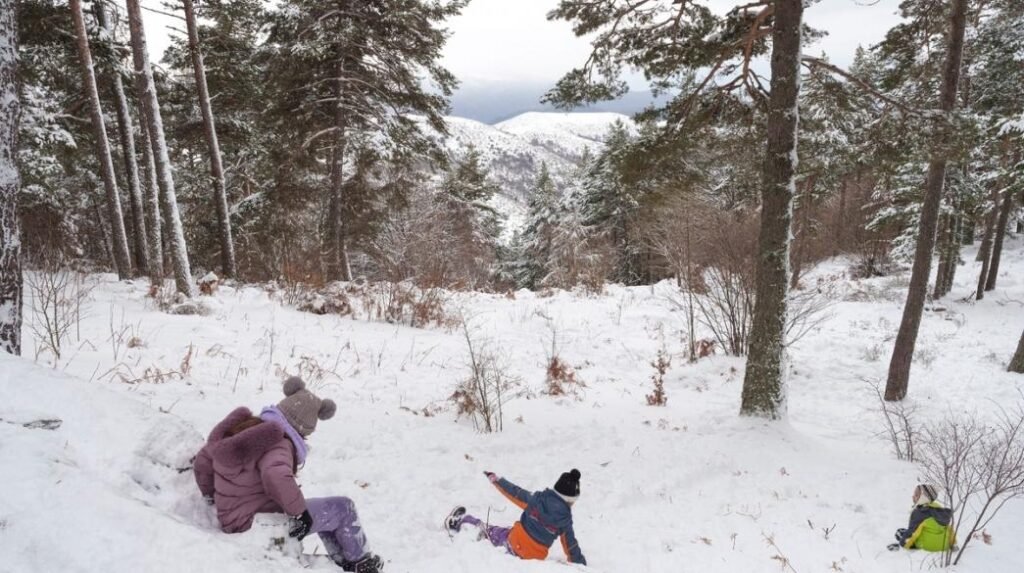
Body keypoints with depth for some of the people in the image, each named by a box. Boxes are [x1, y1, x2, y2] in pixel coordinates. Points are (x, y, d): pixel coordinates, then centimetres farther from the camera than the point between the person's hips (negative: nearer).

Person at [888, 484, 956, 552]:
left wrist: (902, 544, -3)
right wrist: (953, 544, 26)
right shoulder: (941, 510, 7)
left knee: (899, 532, 5)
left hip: (928, 546, -7)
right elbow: (950, 528, 13)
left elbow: (912, 531, -14)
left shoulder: (919, 512, -16)